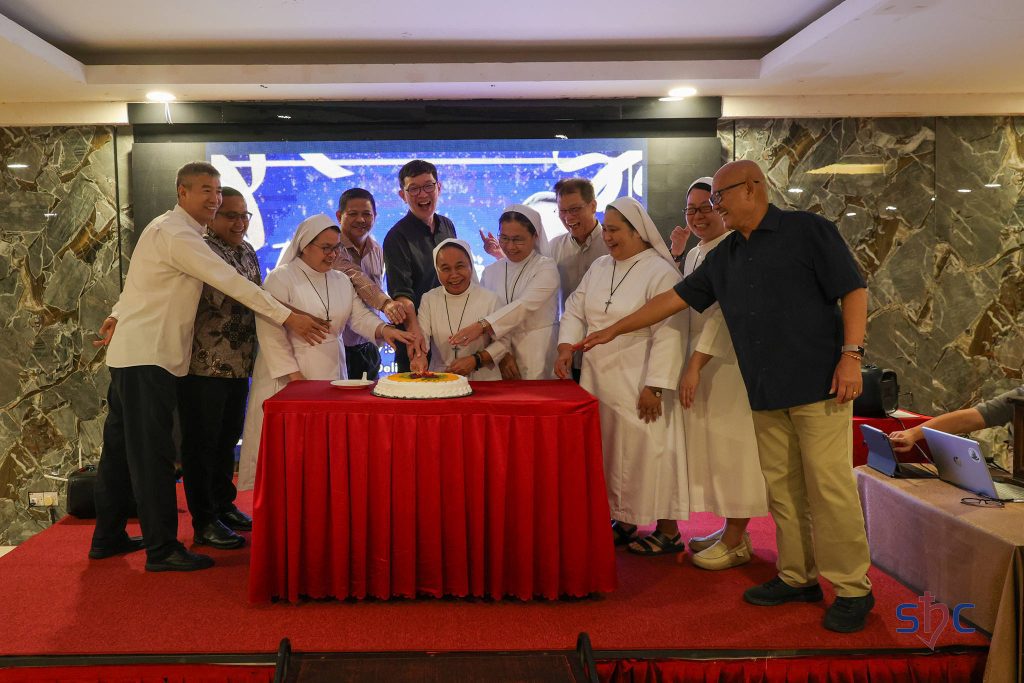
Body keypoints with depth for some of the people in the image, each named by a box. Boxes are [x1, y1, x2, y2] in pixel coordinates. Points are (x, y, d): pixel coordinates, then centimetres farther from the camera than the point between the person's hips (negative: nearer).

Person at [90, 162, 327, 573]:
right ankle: (162, 549, 1)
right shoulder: (176, 234, -17)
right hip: (146, 356, -10)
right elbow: (231, 283, -23)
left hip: (133, 353, 10)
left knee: (122, 446, 16)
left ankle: (108, 537, 27)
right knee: (152, 452, -6)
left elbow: (141, 278, 23)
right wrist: (288, 317, -23)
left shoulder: (173, 229, 16)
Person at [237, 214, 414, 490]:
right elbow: (271, 333, -11)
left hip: (332, 374, 5)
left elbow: (359, 315, 9)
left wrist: (383, 329, -12)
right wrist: (294, 375, -15)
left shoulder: (341, 281, 13)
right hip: (290, 375, -5)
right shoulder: (281, 278, -6)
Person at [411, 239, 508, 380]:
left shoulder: (490, 299, 1)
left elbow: (502, 342, 2)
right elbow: (421, 336, -3)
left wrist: (476, 360, -12)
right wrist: (419, 356, -24)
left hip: (483, 379, -1)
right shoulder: (428, 299, 7)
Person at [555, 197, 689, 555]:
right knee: (610, 453, 12)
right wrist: (566, 347, -2)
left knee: (647, 452, -2)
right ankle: (623, 522, 26)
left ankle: (668, 532, 13)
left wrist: (654, 386, -19)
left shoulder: (660, 272, -10)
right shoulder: (599, 268, 12)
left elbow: (667, 335, -15)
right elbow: (575, 310, 16)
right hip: (598, 381, 7)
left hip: (638, 385, -6)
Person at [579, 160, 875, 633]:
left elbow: (853, 291, -3)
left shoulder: (807, 230, -1)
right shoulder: (724, 258, 16)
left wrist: (851, 353, -13)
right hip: (765, 392, 6)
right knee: (781, 487, 8)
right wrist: (614, 330, 17)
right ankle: (797, 578, 20)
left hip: (818, 383, -6)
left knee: (829, 486, -4)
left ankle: (852, 588, 8)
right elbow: (674, 298, 18)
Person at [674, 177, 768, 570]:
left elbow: (726, 312, -19)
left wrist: (696, 364, -22)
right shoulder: (693, 255, 16)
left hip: (728, 361, -9)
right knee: (711, 445, 11)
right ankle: (731, 531, 22)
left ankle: (737, 541, 8)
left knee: (730, 445, -3)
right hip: (701, 362, 9)